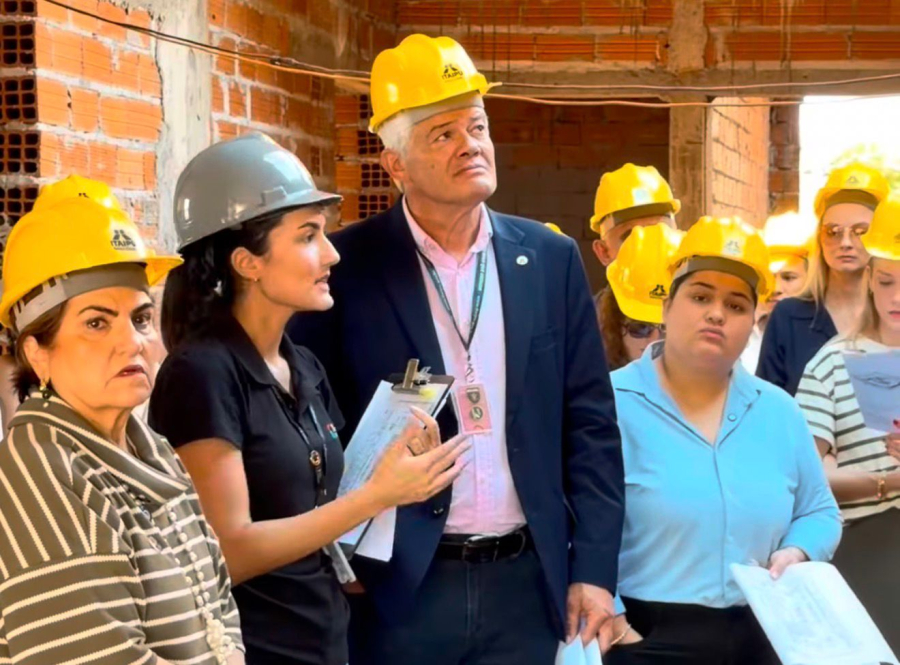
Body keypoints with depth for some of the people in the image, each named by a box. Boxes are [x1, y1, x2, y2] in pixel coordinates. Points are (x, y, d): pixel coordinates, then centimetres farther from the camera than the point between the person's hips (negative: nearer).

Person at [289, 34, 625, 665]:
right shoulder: (348, 265, -5)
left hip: (527, 581, 3)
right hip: (397, 585, -2)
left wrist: (594, 569, 0)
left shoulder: (551, 258, 4)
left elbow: (590, 423, 5)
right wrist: (340, 563, -6)